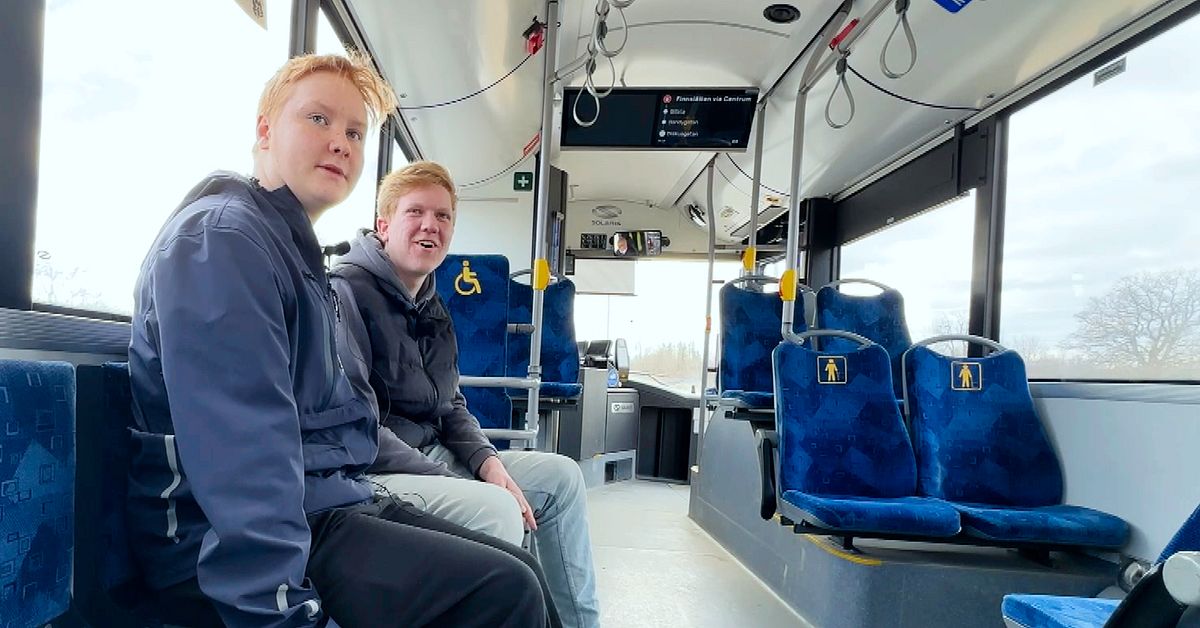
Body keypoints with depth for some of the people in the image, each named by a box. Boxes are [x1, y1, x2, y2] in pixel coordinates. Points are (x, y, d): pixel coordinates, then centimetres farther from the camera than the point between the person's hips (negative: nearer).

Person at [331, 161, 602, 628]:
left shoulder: (433, 309, 14)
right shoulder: (349, 291, -14)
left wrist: (487, 461, -2)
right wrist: (447, 483, -22)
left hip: (434, 457, 9)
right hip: (372, 476, -9)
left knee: (560, 474, 8)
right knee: (496, 509, -32)